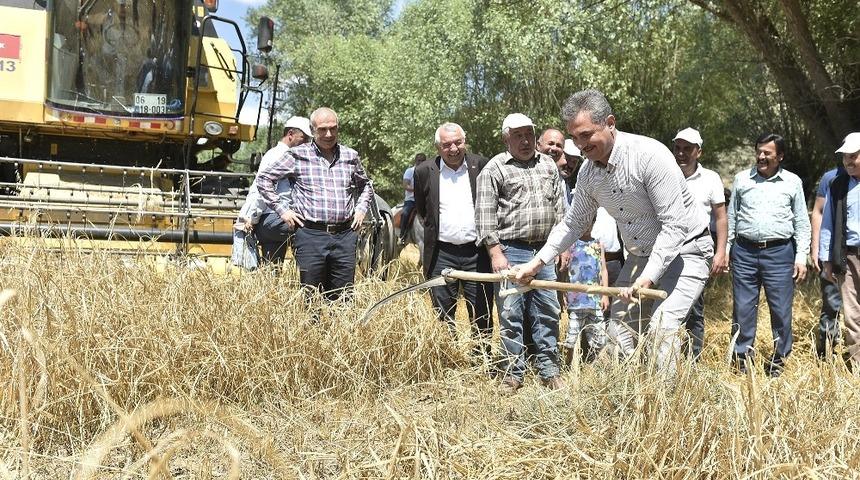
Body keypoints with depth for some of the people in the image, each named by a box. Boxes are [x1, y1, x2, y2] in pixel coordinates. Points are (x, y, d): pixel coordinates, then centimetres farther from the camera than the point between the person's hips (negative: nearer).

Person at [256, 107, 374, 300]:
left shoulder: (350, 156, 13)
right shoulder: (297, 155, 3)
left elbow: (365, 185, 30)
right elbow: (263, 178, 7)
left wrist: (361, 209, 15)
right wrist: (281, 210, 1)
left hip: (344, 236, 3)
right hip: (310, 236, -3)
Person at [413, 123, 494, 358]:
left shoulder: (481, 166, 1)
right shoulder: (424, 171, 1)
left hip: (476, 252, 0)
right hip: (441, 253, 0)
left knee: (482, 315, 5)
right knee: (443, 315, 6)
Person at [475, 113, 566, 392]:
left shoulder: (548, 165, 14)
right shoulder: (494, 169, -2)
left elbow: (559, 207, 17)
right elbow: (485, 214, -7)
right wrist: (495, 253, -13)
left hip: (545, 251, 4)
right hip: (511, 251, -4)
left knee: (548, 313, 7)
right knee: (511, 316, 0)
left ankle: (549, 371, 17)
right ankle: (513, 374, 10)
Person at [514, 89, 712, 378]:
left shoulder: (650, 155, -26)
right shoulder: (588, 173, -4)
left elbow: (675, 225, -26)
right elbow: (574, 223, 12)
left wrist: (648, 278, -31)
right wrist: (537, 262, 5)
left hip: (685, 250, -7)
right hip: (641, 256, 7)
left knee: (661, 326, -22)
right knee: (620, 327, 3)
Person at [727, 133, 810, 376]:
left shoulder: (792, 182, 7)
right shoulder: (742, 178, 9)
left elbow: (802, 222, 9)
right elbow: (731, 216, 14)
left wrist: (801, 256, 2)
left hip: (779, 252, -1)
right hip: (745, 251, 1)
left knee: (781, 309, 1)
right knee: (743, 308, 3)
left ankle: (779, 359, 15)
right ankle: (742, 357, 14)